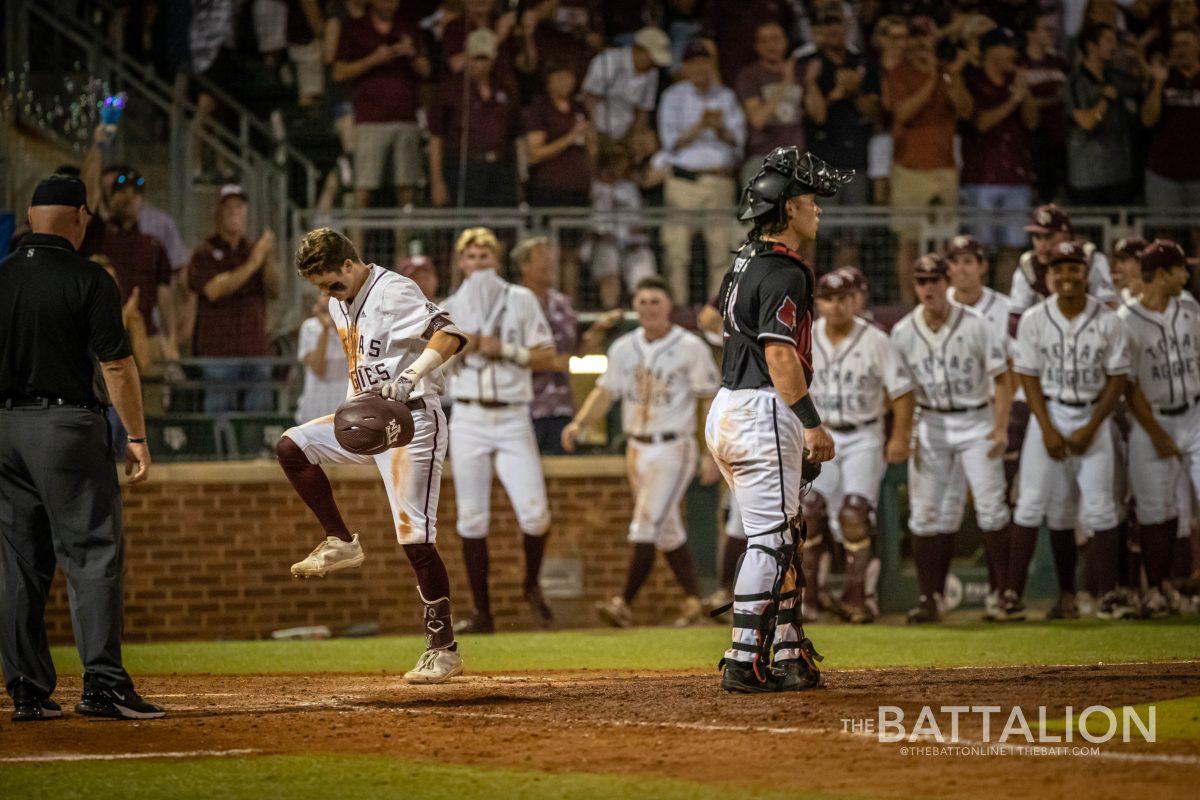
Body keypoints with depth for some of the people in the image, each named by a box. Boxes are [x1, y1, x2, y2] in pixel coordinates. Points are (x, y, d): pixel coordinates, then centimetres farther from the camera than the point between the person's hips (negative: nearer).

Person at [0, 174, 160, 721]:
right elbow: (117, 365, -10)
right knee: (93, 553, -4)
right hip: (67, 424, -5)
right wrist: (137, 437, -4)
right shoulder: (89, 281, -7)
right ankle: (103, 684, -12)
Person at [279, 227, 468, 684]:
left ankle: (444, 650, -7)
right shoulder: (340, 303, 11)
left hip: (412, 421, -9)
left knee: (415, 537, -12)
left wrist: (410, 377, -43)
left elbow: (448, 334, -30)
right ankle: (341, 544, 7)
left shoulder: (392, 292, -17)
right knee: (291, 447, -2)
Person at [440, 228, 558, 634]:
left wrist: (505, 350, -11)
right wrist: (463, 345, -11)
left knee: (535, 514, -13)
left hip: (513, 419, -1)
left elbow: (548, 357, 2)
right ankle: (481, 613, 7)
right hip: (469, 420, 1)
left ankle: (532, 586, 14)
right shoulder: (450, 308, 10)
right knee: (471, 520, -1)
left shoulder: (521, 300, 6)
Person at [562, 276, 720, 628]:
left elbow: (711, 400, -7)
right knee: (667, 532, 11)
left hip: (673, 450, -6)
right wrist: (578, 423, -10)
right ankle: (693, 601, 21)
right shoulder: (624, 348, 9)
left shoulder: (691, 347, -7)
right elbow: (605, 392, 8)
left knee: (646, 527, -14)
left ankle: (624, 604, -18)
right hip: (637, 450, 6)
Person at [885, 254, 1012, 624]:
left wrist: (1000, 428, -14)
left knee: (991, 507, -9)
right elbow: (905, 388, 7)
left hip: (976, 422, -3)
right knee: (926, 512, -2)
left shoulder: (975, 325, -7)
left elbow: (1001, 378, -5)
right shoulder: (904, 332, 1)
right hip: (931, 424, 3)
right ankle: (930, 597, 3)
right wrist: (901, 437, 0)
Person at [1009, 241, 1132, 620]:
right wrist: (1048, 430, -9)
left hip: (1093, 417, 0)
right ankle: (1013, 593, -4)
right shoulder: (1034, 320, -2)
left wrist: (1090, 428, -10)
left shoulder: (1108, 322, -4)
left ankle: (1108, 594, -4)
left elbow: (1118, 379, -1)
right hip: (1048, 415, 0)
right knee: (1032, 503, -5)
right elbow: (1029, 376, 0)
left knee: (1098, 507, -7)